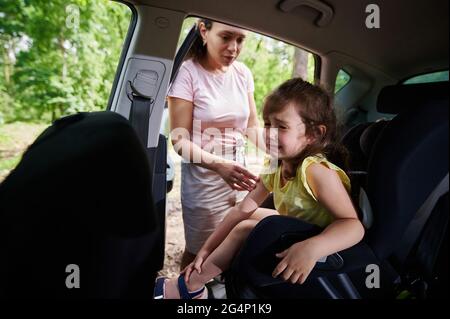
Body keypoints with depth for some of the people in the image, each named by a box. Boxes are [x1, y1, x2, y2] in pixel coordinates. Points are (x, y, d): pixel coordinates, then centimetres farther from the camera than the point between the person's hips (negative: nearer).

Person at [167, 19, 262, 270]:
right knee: (199, 252, 13)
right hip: (204, 178, -4)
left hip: (238, 172, 5)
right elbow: (180, 140, -17)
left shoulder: (243, 73, 0)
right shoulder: (187, 73, -15)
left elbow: (252, 127, 8)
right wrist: (219, 165, -33)